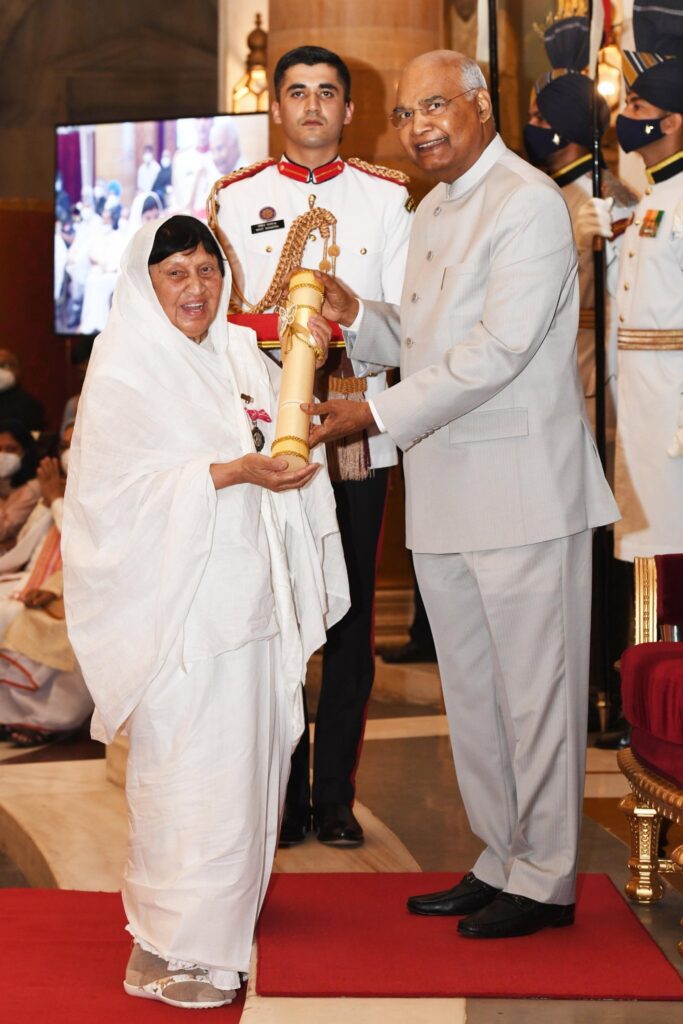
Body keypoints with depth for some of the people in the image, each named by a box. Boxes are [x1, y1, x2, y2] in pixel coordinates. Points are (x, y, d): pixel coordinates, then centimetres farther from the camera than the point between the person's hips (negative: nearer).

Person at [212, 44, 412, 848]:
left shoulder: (387, 196, 8)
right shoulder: (235, 198, 9)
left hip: (356, 435, 0)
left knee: (350, 621, 3)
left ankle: (335, 796, 12)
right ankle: (282, 797, 8)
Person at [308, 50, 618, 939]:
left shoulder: (530, 204, -11)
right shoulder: (431, 215, 18)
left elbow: (497, 350, -19)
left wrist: (376, 414, -17)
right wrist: (358, 317, 2)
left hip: (523, 492, -9)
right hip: (443, 496, 9)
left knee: (534, 690, 0)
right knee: (471, 694, 14)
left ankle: (546, 880, 11)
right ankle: (501, 859, 26)